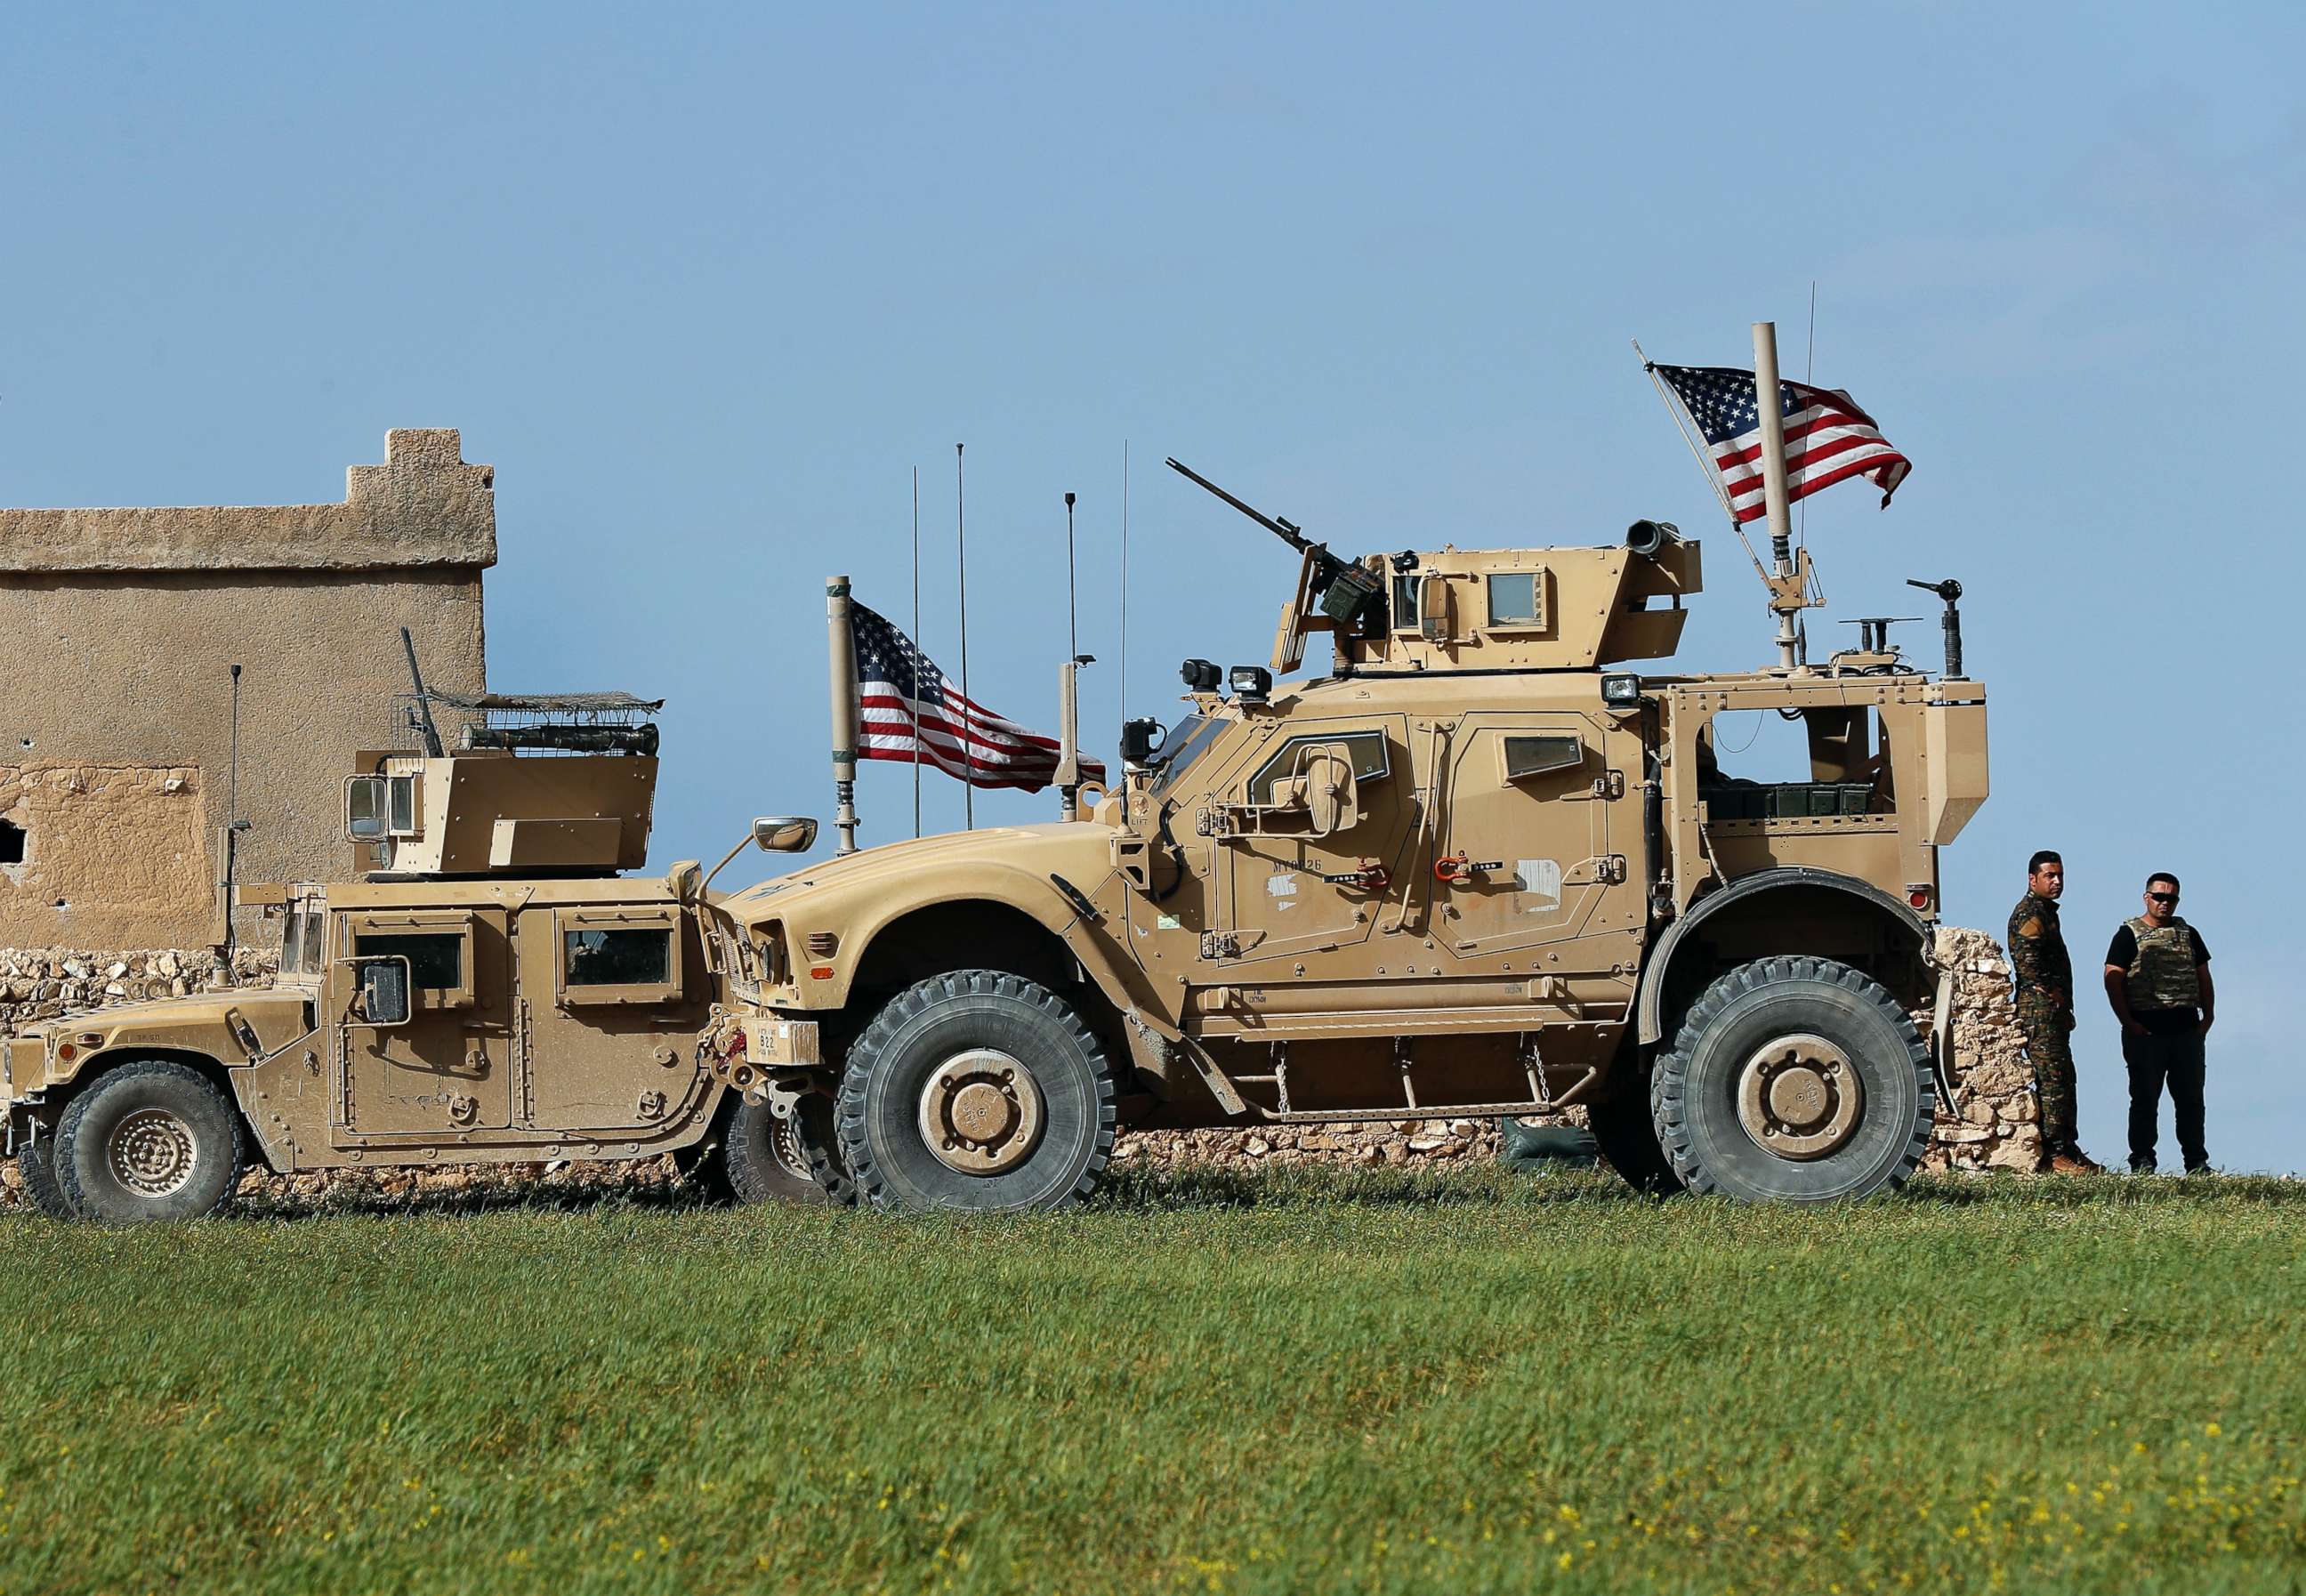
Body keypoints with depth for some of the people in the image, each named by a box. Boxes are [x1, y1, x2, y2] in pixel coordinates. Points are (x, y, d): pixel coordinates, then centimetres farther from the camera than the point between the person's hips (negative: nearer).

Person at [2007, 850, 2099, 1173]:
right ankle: (2055, 1153, -16)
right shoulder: (2030, 912, -11)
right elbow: (2027, 957, -25)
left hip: (2053, 1010, 11)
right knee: (2053, 1078, -13)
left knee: (2063, 1079, 13)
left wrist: (2063, 1006, 21)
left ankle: (2067, 1149, 18)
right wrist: (2052, 993, -16)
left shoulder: (2046, 912, 23)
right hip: (2040, 1009, -11)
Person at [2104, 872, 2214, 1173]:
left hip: (2186, 1031, 4)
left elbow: (2203, 977, 19)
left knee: (2191, 1099, 6)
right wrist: (2128, 1022, -13)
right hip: (2146, 1032, -4)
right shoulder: (2129, 935, 1)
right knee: (2145, 1099, -2)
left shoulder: (2188, 934, 16)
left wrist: (2208, 1016, 6)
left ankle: (2197, 1162, 11)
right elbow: (2113, 979, -6)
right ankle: (2142, 1162, 1)